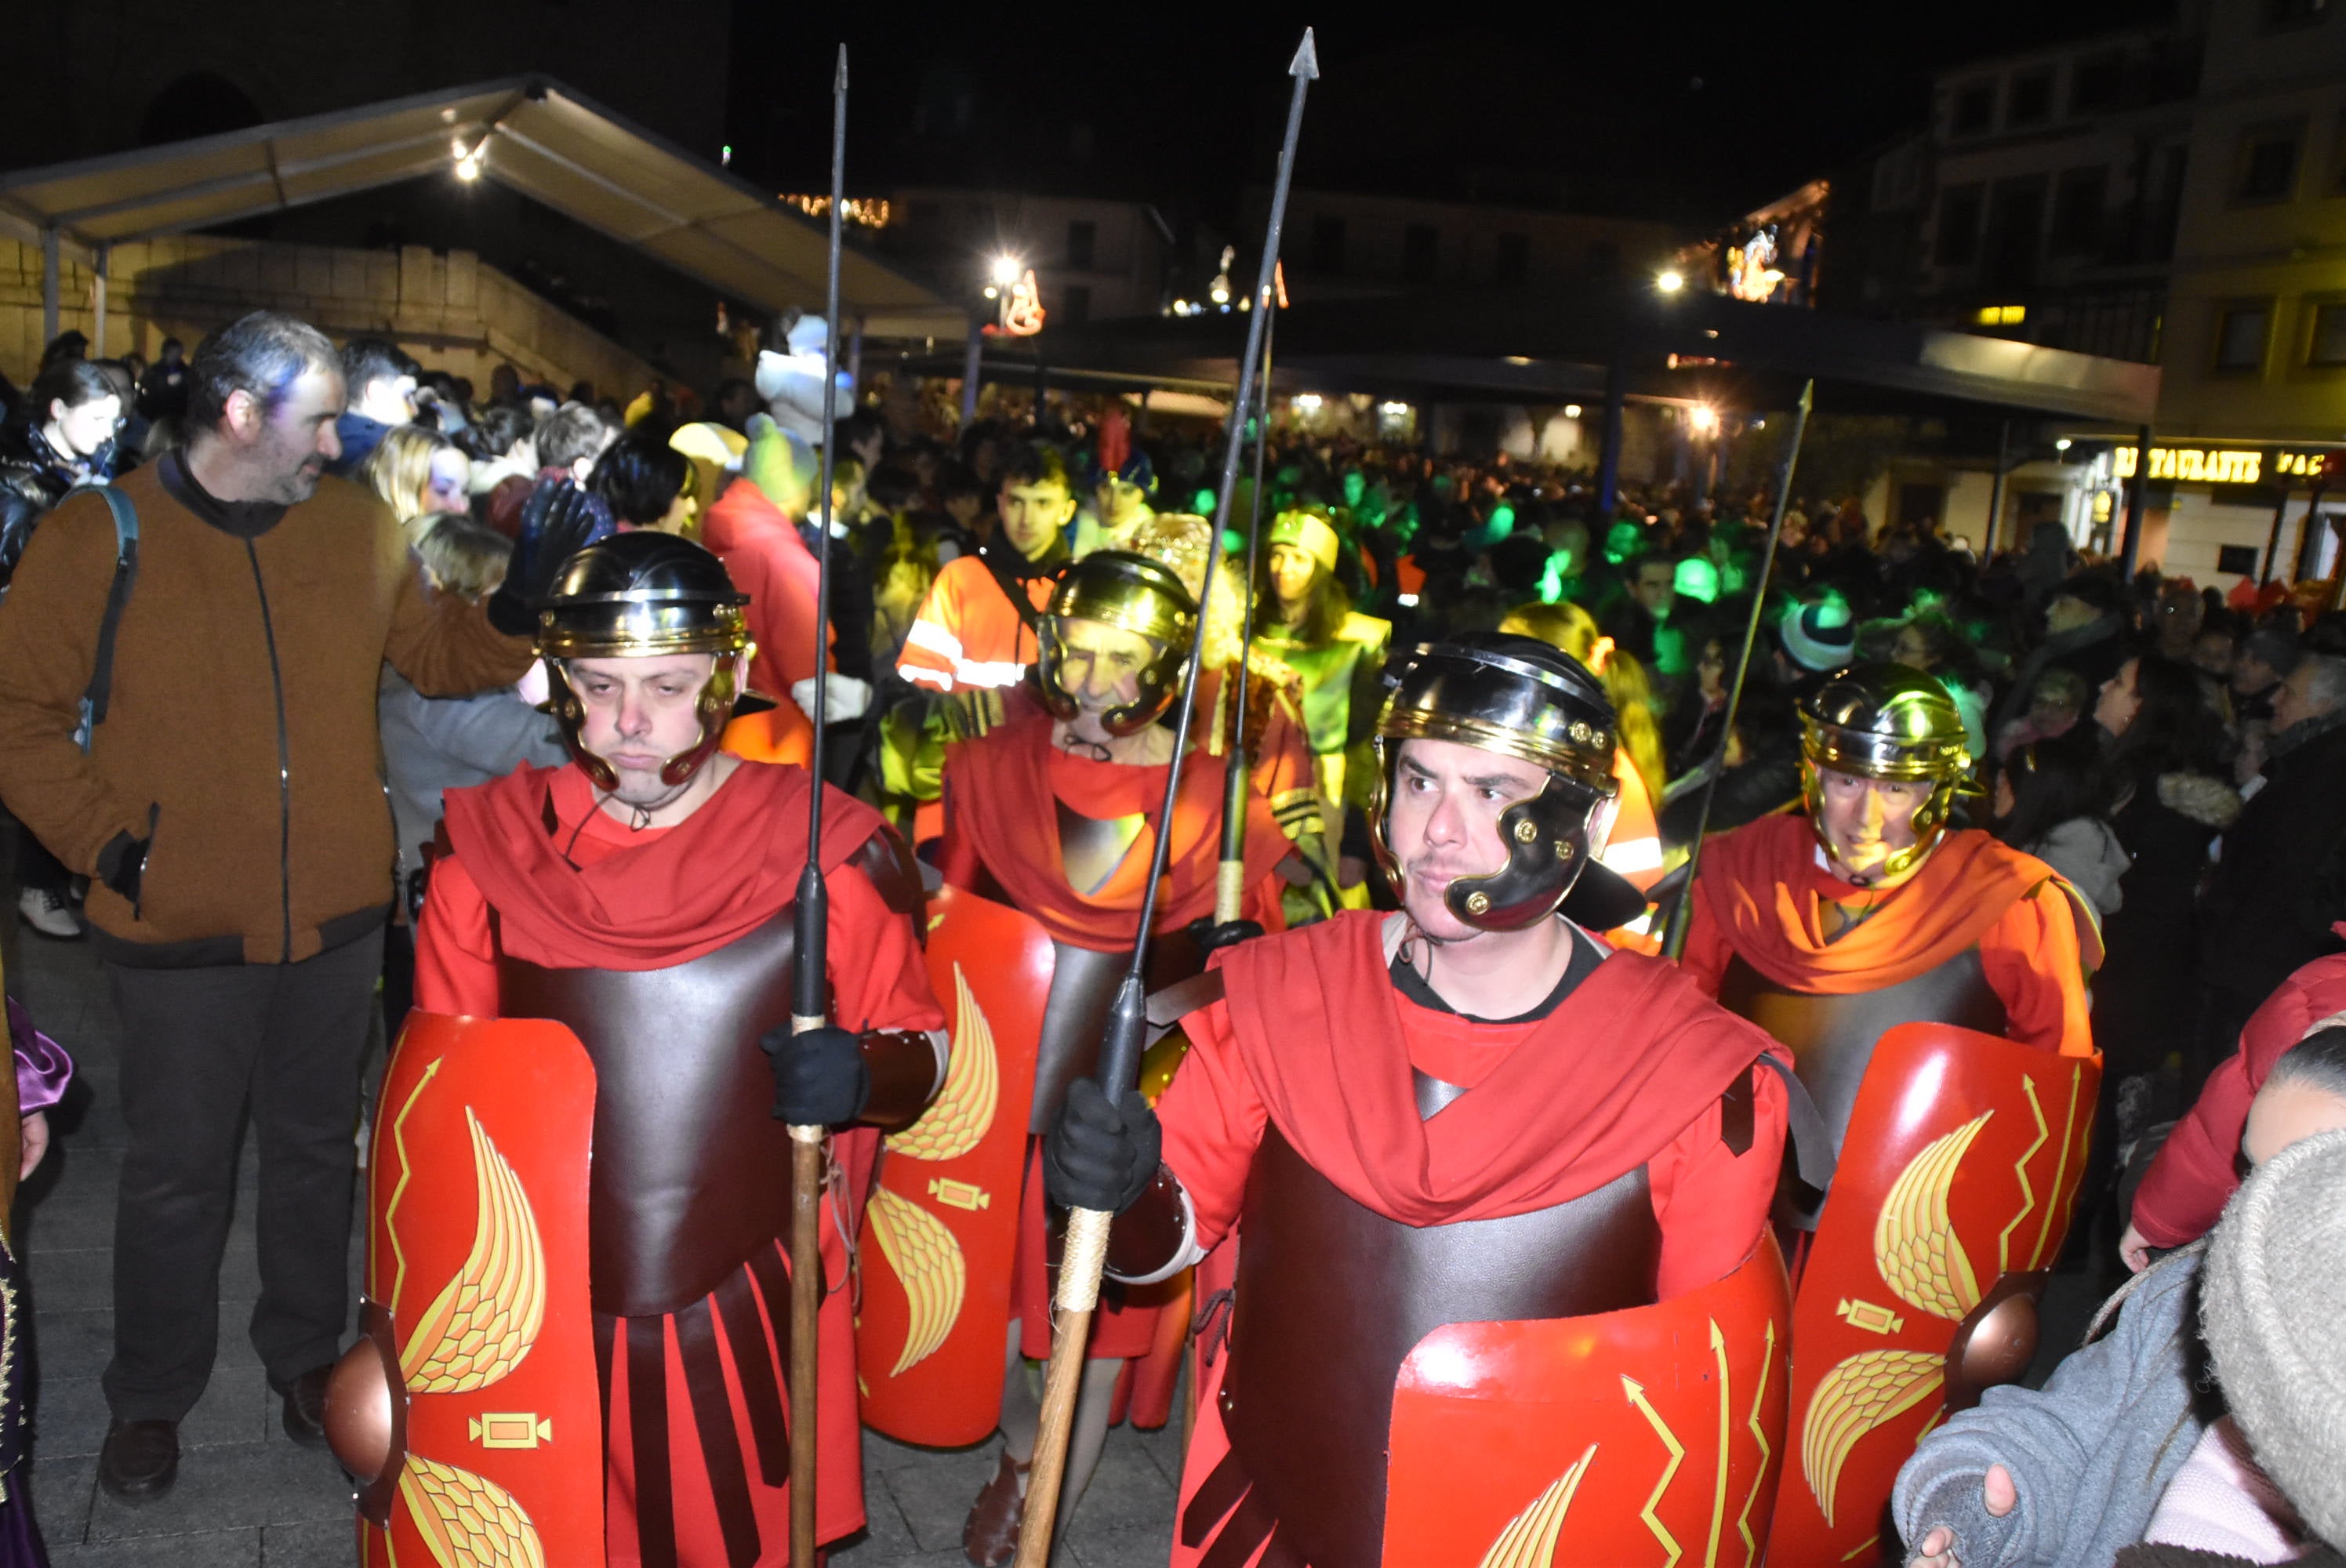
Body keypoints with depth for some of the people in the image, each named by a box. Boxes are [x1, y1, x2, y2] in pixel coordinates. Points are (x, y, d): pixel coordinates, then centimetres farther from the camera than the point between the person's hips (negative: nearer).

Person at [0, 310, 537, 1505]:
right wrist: (103, 839, -12)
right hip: (180, 929, -3)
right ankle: (150, 1398, 34)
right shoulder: (98, 539, -9)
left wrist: (517, 621, -4)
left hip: (337, 917, 3)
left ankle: (305, 1350, 40)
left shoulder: (359, 528, 1)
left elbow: (436, 654, 12)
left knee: (314, 1148, 19)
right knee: (176, 1174, 13)